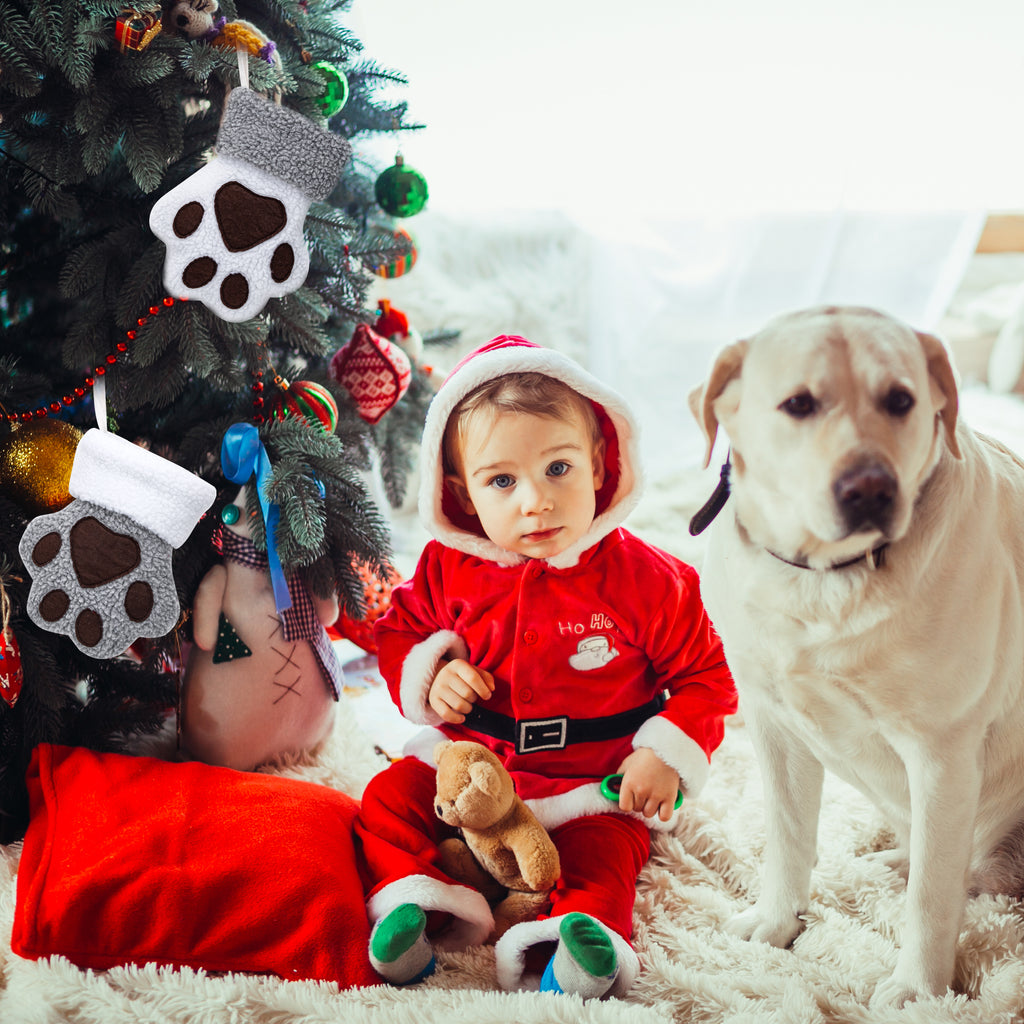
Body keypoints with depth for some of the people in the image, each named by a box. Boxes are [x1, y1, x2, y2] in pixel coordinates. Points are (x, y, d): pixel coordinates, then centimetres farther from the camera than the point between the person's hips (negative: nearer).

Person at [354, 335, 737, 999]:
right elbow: (398, 632, 9)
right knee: (390, 797, -12)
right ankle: (413, 905, -21)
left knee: (602, 852, -28)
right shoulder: (449, 568, -7)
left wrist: (667, 757, -17)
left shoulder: (647, 580, -14)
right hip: (467, 759, 3)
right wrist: (429, 676, -12)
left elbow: (704, 677, -5)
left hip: (593, 780, -3)